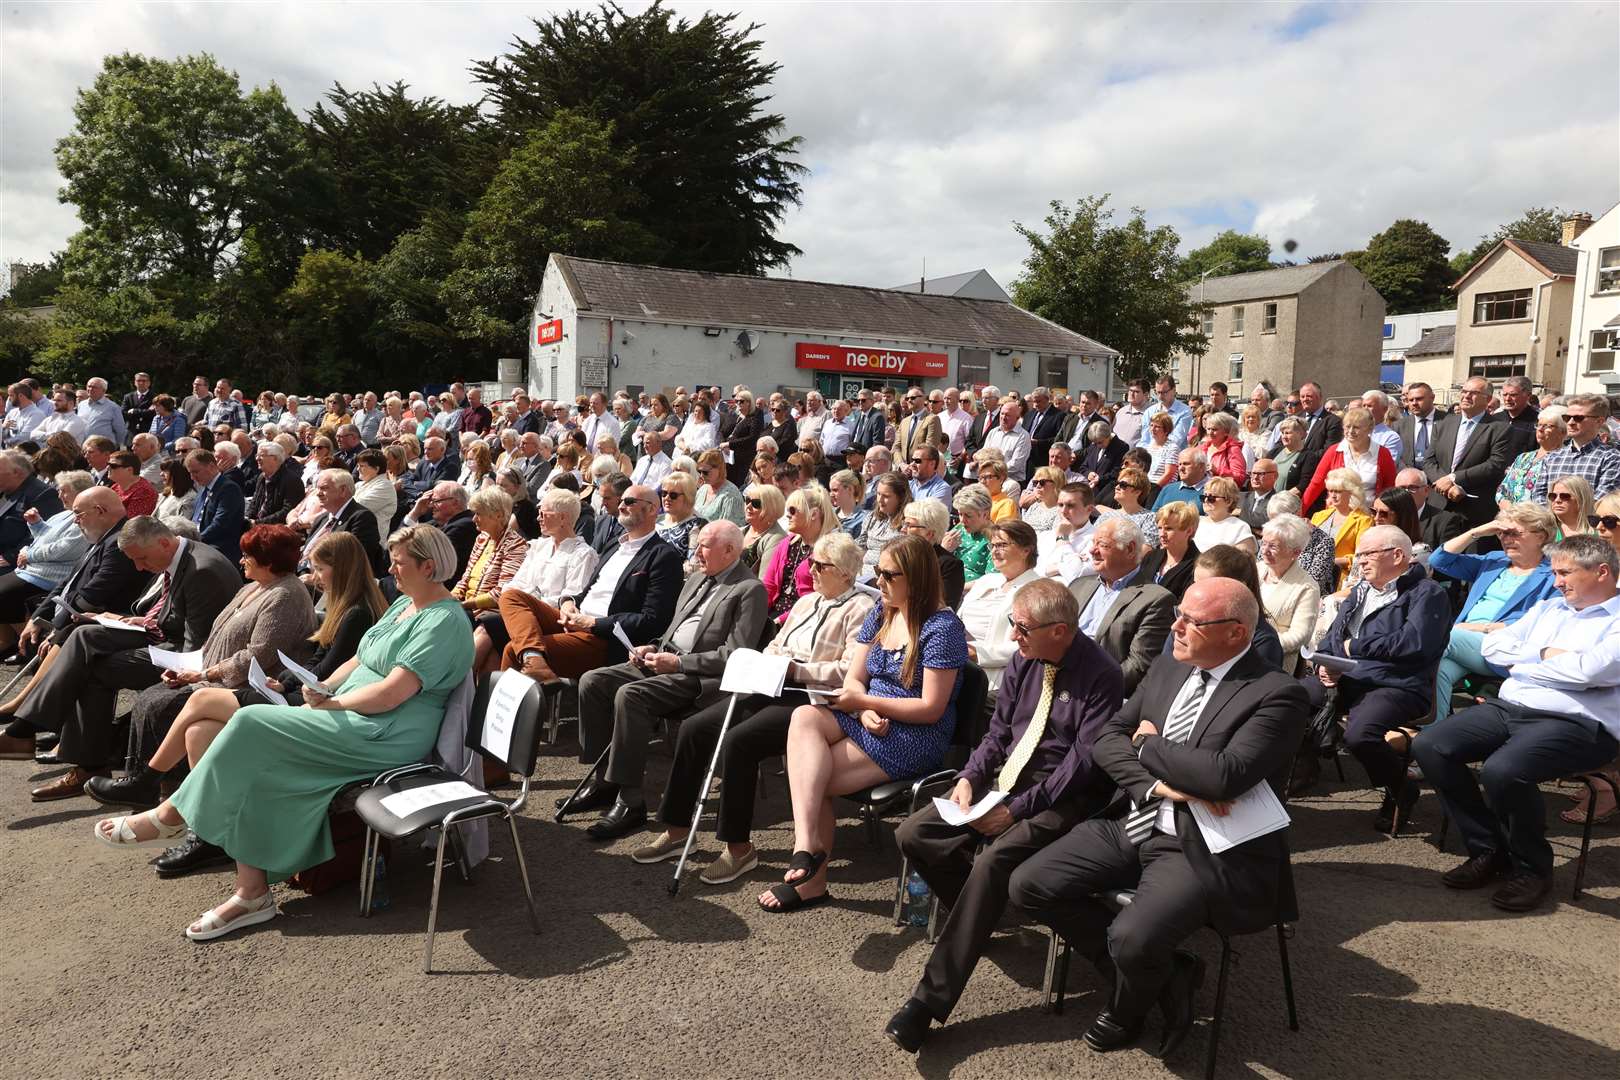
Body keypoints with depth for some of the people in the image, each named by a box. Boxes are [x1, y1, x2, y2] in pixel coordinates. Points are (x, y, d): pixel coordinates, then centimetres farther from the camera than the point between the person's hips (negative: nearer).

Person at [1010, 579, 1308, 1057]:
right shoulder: (1167, 668, 9)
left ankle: (1127, 1011, 10)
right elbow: (1105, 739, 7)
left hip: (1197, 848, -7)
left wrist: (1149, 744, -10)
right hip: (1129, 824, 7)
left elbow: (1224, 775, -26)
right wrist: (1156, 783, -12)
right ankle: (1160, 973, 9)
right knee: (1029, 884, -5)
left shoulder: (1277, 694, -13)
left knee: (1131, 938, -29)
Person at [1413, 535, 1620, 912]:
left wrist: (1521, 665, -5)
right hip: (1508, 708, 8)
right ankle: (1488, 849, 2)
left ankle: (1532, 867, -6)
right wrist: (1544, 655, -2)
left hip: (1577, 723, -8)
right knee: (1429, 745, -11)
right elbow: (1493, 645, 16)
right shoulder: (1550, 607, 22)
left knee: (1502, 770, -34)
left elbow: (1589, 670, -20)